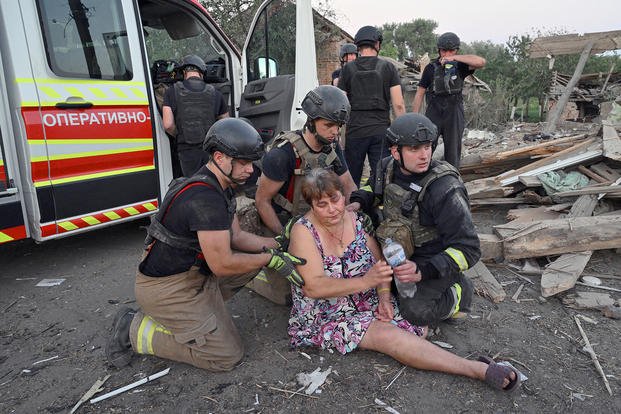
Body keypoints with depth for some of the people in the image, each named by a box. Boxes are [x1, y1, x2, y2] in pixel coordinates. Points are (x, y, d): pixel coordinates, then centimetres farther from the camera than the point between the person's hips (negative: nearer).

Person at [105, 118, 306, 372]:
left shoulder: (219, 187, 5)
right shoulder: (206, 198, -28)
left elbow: (236, 237, 9)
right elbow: (222, 264, -26)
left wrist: (276, 245, -2)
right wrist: (271, 259, -16)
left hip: (194, 272, 10)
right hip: (166, 287, -10)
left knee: (254, 257, 8)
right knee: (227, 356, -5)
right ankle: (137, 332, 1)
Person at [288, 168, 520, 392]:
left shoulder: (355, 220, 0)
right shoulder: (303, 231, -16)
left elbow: (379, 261, 5)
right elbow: (313, 287, -25)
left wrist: (384, 296, -13)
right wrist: (365, 281, -33)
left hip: (367, 302, 7)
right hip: (325, 317, -7)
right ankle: (479, 370, -27)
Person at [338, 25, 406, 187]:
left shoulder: (348, 69, 2)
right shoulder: (388, 68, 2)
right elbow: (398, 105, -3)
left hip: (354, 132, 0)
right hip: (381, 131, 0)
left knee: (351, 181, 11)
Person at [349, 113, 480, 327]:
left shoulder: (445, 189, -29)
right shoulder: (388, 166, -10)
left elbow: (468, 249, -26)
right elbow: (373, 187, 16)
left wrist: (424, 271, -38)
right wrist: (358, 202, -7)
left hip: (433, 259, -6)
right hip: (397, 251, 6)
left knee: (415, 311, -24)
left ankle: (459, 292, 6)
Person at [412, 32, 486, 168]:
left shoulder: (460, 66, 2)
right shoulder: (431, 68, 2)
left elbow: (481, 62, -17)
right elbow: (420, 93, 2)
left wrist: (454, 58, -23)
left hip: (454, 115, 1)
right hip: (433, 115, 0)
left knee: (453, 154, 5)